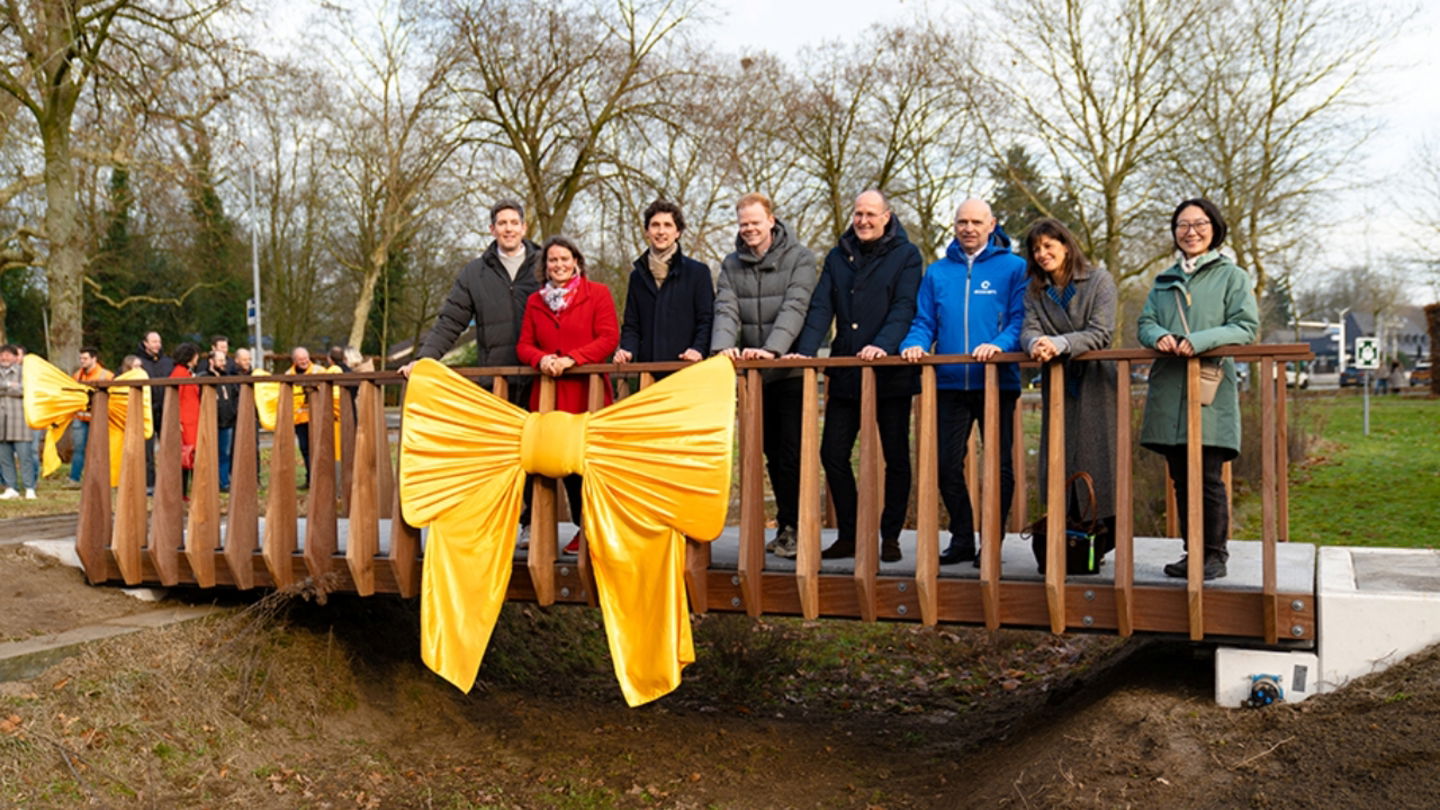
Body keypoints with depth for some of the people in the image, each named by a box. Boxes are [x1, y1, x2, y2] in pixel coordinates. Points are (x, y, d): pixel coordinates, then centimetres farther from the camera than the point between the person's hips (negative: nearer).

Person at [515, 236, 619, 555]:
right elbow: (523, 345, 13)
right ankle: (583, 526, 16)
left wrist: (571, 358, -15)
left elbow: (609, 339, -5)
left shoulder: (597, 293, 5)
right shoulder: (535, 301, 17)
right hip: (548, 392, 4)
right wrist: (542, 358, -9)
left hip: (587, 390, -4)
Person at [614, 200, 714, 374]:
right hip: (647, 368, 3)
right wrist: (627, 350, -2)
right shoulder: (637, 276, 18)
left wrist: (698, 349, -14)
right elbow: (631, 325, 18)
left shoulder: (698, 271, 7)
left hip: (686, 367, -3)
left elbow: (707, 319, 3)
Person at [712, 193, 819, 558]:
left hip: (791, 371, -4)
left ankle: (793, 527, -1)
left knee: (793, 452, -7)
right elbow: (726, 310, -2)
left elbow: (794, 308, -14)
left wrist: (772, 348, -28)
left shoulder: (799, 258, -2)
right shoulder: (732, 265, 10)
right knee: (772, 452, 10)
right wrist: (723, 346, -22)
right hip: (753, 374, 5)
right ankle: (788, 525, 19)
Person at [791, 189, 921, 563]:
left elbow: (904, 308, -10)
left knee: (896, 457, 4)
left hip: (891, 374, -4)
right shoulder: (837, 257, 13)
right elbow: (821, 308, 4)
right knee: (833, 453, 3)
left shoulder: (905, 255, 2)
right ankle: (849, 535, 15)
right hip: (845, 374, 4)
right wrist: (805, 350, -11)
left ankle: (890, 536, 16)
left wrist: (883, 345, -26)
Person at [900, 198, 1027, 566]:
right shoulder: (937, 272, 14)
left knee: (999, 465, 4)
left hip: (997, 382, -3)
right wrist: (915, 344, -9)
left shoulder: (1013, 267, 3)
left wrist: (1000, 345, -23)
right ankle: (961, 540, 17)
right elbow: (924, 323, 12)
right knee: (947, 465, 4)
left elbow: (1019, 319, -6)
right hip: (950, 382, 3)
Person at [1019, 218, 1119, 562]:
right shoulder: (1035, 291, 12)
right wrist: (1036, 343, -26)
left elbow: (1102, 333, -13)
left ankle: (1103, 542, 0)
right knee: (1058, 460, 1)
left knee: (1097, 461, -6)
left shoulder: (1099, 280, -2)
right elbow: (1028, 328, -2)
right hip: (1058, 386, 4)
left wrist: (1060, 344, -27)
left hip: (1096, 383, -4)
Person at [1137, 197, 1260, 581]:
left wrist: (1199, 341, -18)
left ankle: (1215, 554, 3)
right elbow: (1145, 322, 14)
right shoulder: (1164, 280, 21)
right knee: (1181, 479, 6)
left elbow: (1246, 326, -4)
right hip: (1168, 392, 4)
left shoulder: (1232, 276, 7)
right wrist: (1160, 336, -10)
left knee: (1209, 479, -7)